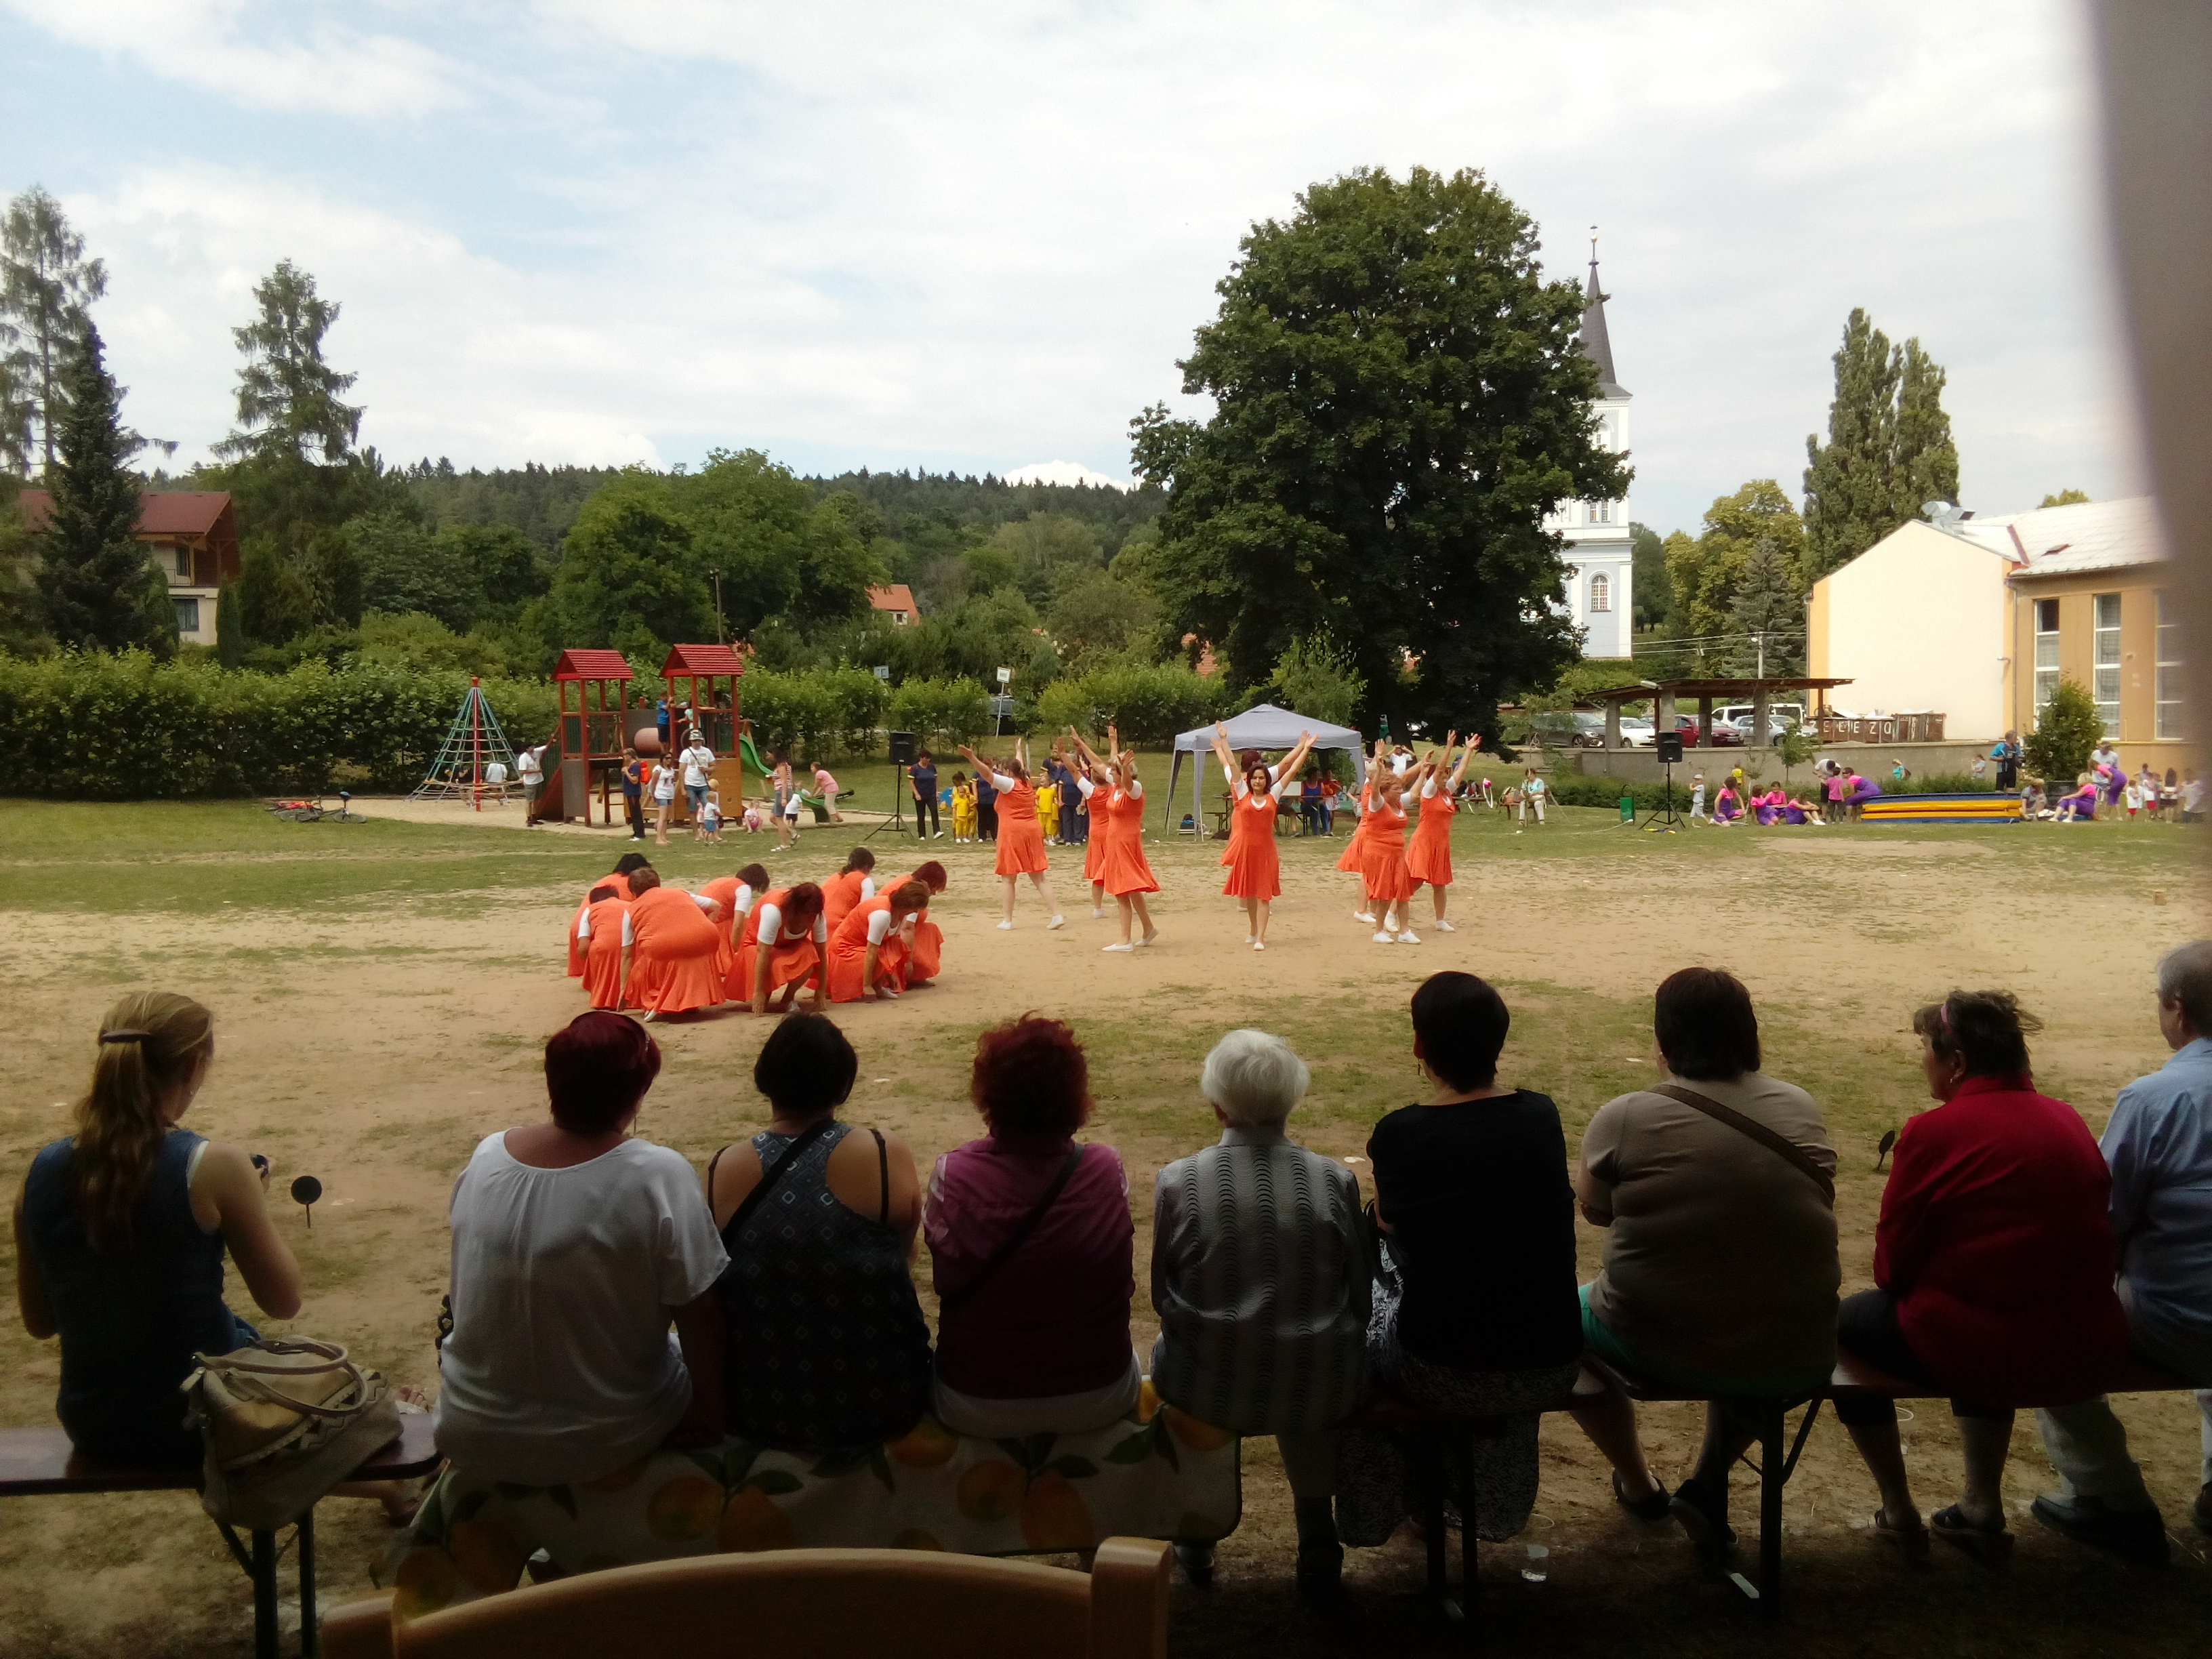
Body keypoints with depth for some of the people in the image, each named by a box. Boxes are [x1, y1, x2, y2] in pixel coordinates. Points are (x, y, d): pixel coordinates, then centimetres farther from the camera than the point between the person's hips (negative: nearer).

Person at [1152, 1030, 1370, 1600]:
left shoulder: (1177, 1183, -12)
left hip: (1207, 1388, 0)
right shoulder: (1335, 1181, -10)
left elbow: (1163, 1298, -2)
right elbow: (1361, 1297, -2)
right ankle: (1317, 1547, 42)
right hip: (1318, 1390, 1)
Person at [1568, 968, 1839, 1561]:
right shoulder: (1801, 1109, -2)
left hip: (1656, 1351, -2)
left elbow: (1593, 1209, 4)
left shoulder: (1623, 1118, -13)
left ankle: (1639, 1487, 42)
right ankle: (1709, 1486, 25)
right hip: (1798, 1363, 3)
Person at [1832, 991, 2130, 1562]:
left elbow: (1892, 1266, -8)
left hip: (1983, 1356, -6)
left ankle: (1899, 1512, 27)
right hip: (2091, 1356, 6)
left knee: (1850, 1319, 20)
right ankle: (1982, 1510, 36)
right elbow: (2068, 1237, 16)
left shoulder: (1933, 1133, -14)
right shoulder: (2068, 1121, 4)